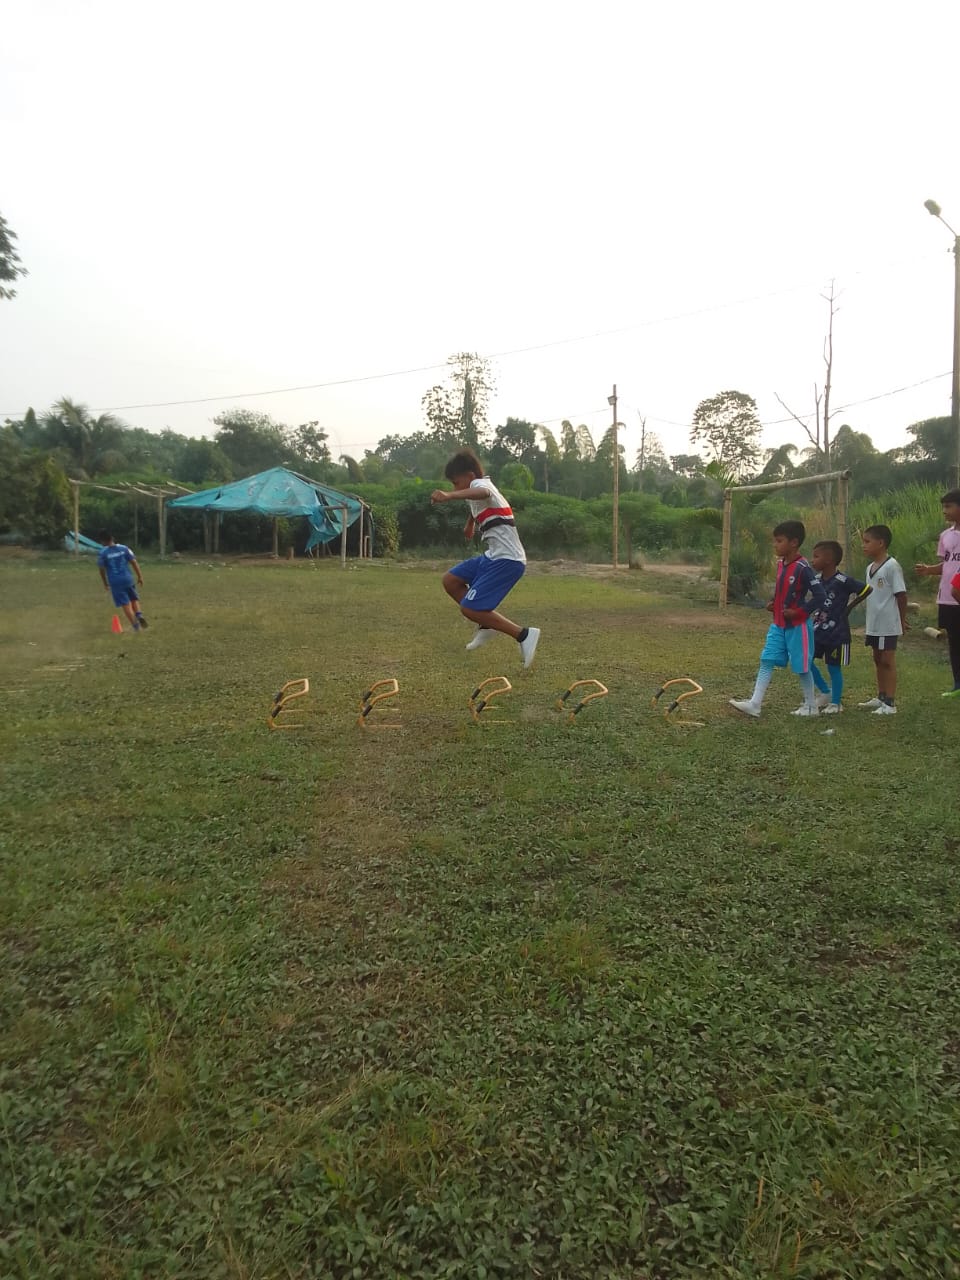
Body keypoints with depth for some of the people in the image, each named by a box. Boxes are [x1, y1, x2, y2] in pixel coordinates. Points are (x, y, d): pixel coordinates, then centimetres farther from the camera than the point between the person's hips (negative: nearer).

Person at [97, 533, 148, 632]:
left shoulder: (102, 552, -4)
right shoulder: (124, 548, 2)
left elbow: (102, 569, 0)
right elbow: (134, 562, 0)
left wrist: (105, 583, 14)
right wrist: (140, 577, 5)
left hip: (115, 582, -2)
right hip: (127, 579, 2)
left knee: (125, 604, 3)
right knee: (134, 599, 19)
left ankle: (135, 625, -1)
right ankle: (139, 615, -6)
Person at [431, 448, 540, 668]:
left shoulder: (479, 483, -13)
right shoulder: (480, 488, 18)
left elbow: (483, 493, -41)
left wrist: (449, 496, -57)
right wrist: (470, 524, 62)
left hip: (507, 560, -10)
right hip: (494, 556, 10)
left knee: (469, 608, -14)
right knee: (450, 580, 11)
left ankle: (524, 635, -12)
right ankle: (487, 624, 18)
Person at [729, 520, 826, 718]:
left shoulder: (802, 568, -19)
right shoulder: (781, 563, 6)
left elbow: (820, 596, -21)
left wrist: (799, 612, -20)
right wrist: (773, 603, 4)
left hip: (797, 626, -8)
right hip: (778, 624, 8)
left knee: (801, 667, 5)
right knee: (766, 661, 1)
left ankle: (811, 706, 23)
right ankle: (754, 704, 0)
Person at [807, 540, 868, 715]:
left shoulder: (842, 580, -18)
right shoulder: (817, 579, 1)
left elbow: (866, 589, -14)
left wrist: (848, 607, -10)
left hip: (836, 633, -6)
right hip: (818, 630, 6)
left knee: (834, 668, 4)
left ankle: (836, 702, 20)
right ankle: (826, 692, 21)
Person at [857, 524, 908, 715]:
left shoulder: (892, 566, -15)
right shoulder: (870, 567, 10)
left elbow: (901, 594, -13)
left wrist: (902, 620, -8)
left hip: (888, 625, -8)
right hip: (874, 624, 8)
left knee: (887, 661, -3)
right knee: (878, 660, 15)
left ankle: (890, 703, 3)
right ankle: (881, 697, 27)